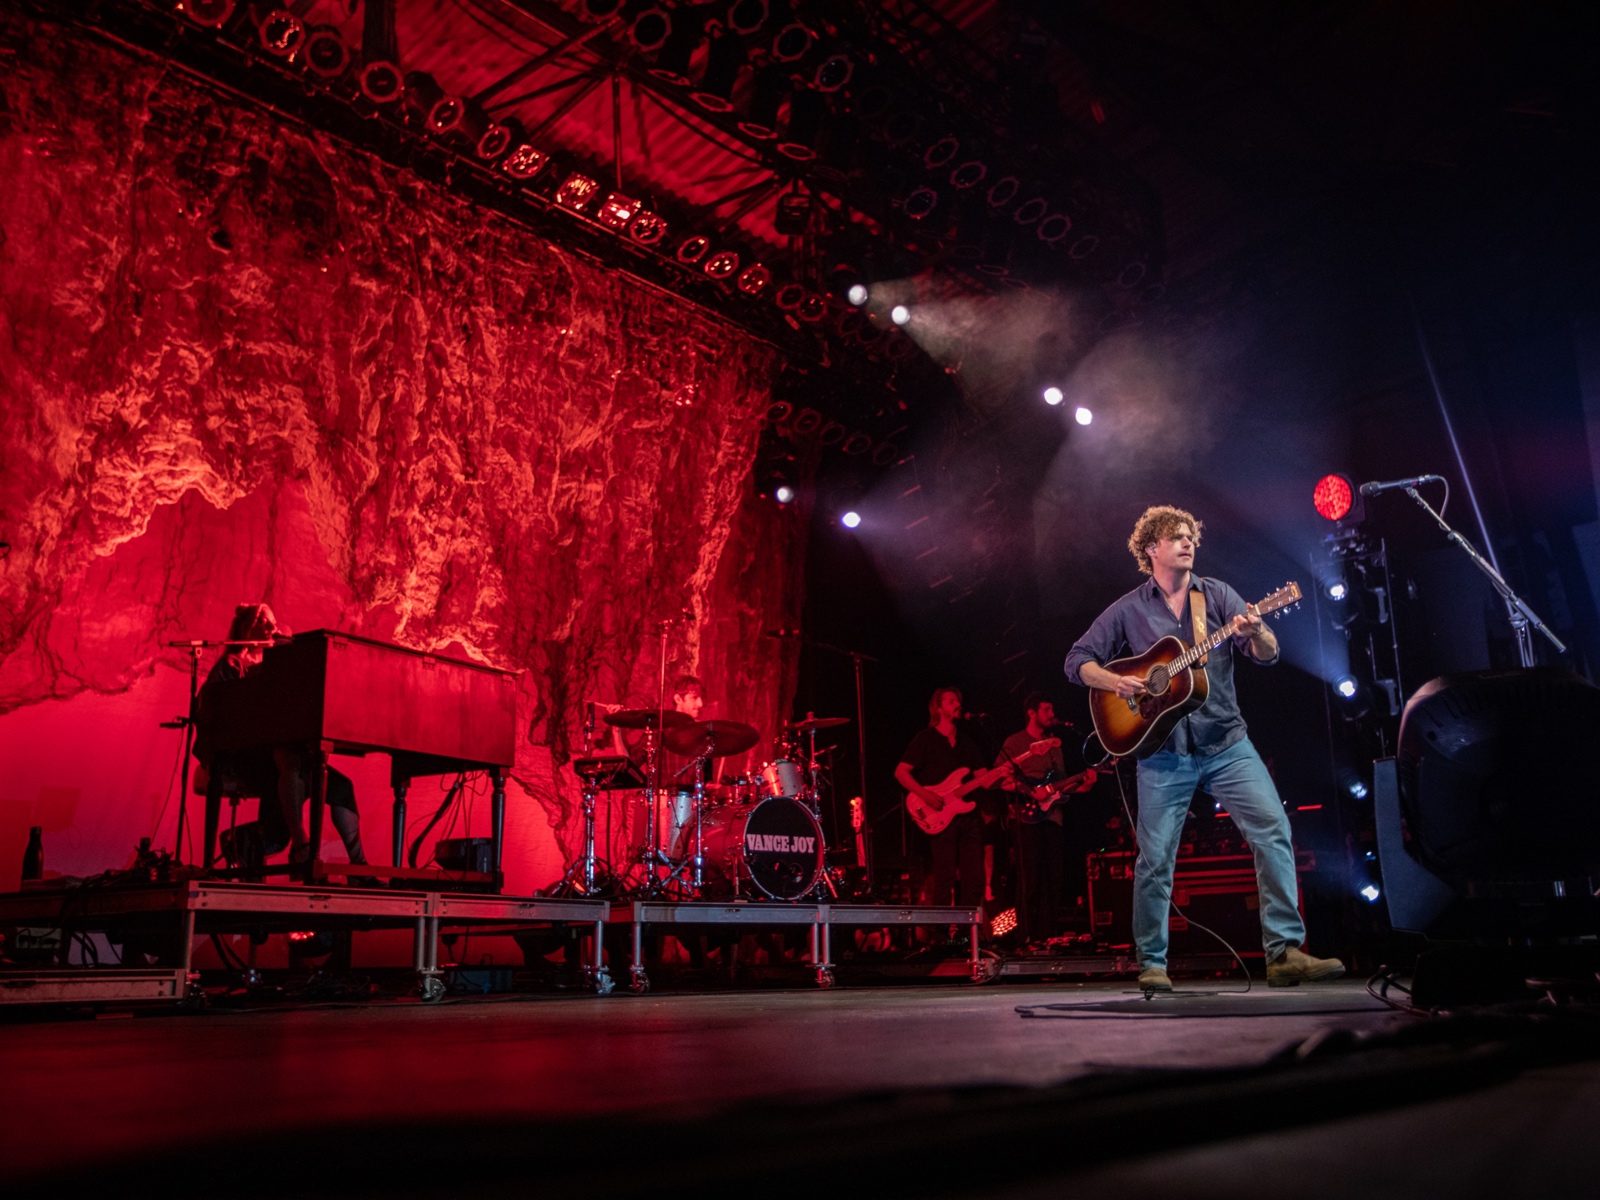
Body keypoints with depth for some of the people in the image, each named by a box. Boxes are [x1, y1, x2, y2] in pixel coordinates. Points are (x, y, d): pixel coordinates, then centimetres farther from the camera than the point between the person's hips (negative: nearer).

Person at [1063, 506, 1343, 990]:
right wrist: (1115, 682, -15)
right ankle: (1151, 963, 15)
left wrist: (1256, 634, -24)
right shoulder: (1128, 610, 4)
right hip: (1163, 751, -2)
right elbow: (1078, 661, 4)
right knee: (1155, 858, -2)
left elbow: (1269, 656, -1)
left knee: (1274, 829, -13)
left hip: (1225, 743, 2)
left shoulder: (1219, 595, 7)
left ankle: (1285, 953, -6)